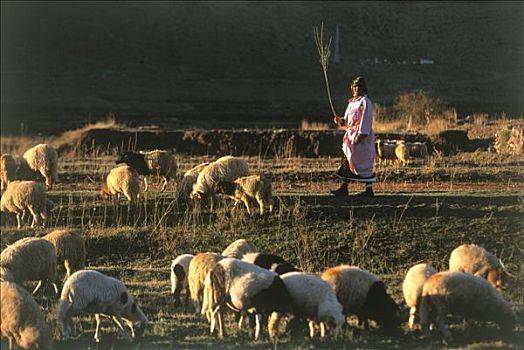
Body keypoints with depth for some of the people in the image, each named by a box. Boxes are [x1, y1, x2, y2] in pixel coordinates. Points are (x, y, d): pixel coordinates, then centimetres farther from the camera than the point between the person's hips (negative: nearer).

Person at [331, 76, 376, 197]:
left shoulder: (365, 102, -9)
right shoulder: (352, 102, 17)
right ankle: (344, 188, 7)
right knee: (346, 160, 5)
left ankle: (369, 189, 1)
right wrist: (341, 120, 3)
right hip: (351, 135, 9)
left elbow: (366, 119, -16)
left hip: (361, 137, -9)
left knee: (363, 163, -6)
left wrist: (360, 135, -22)